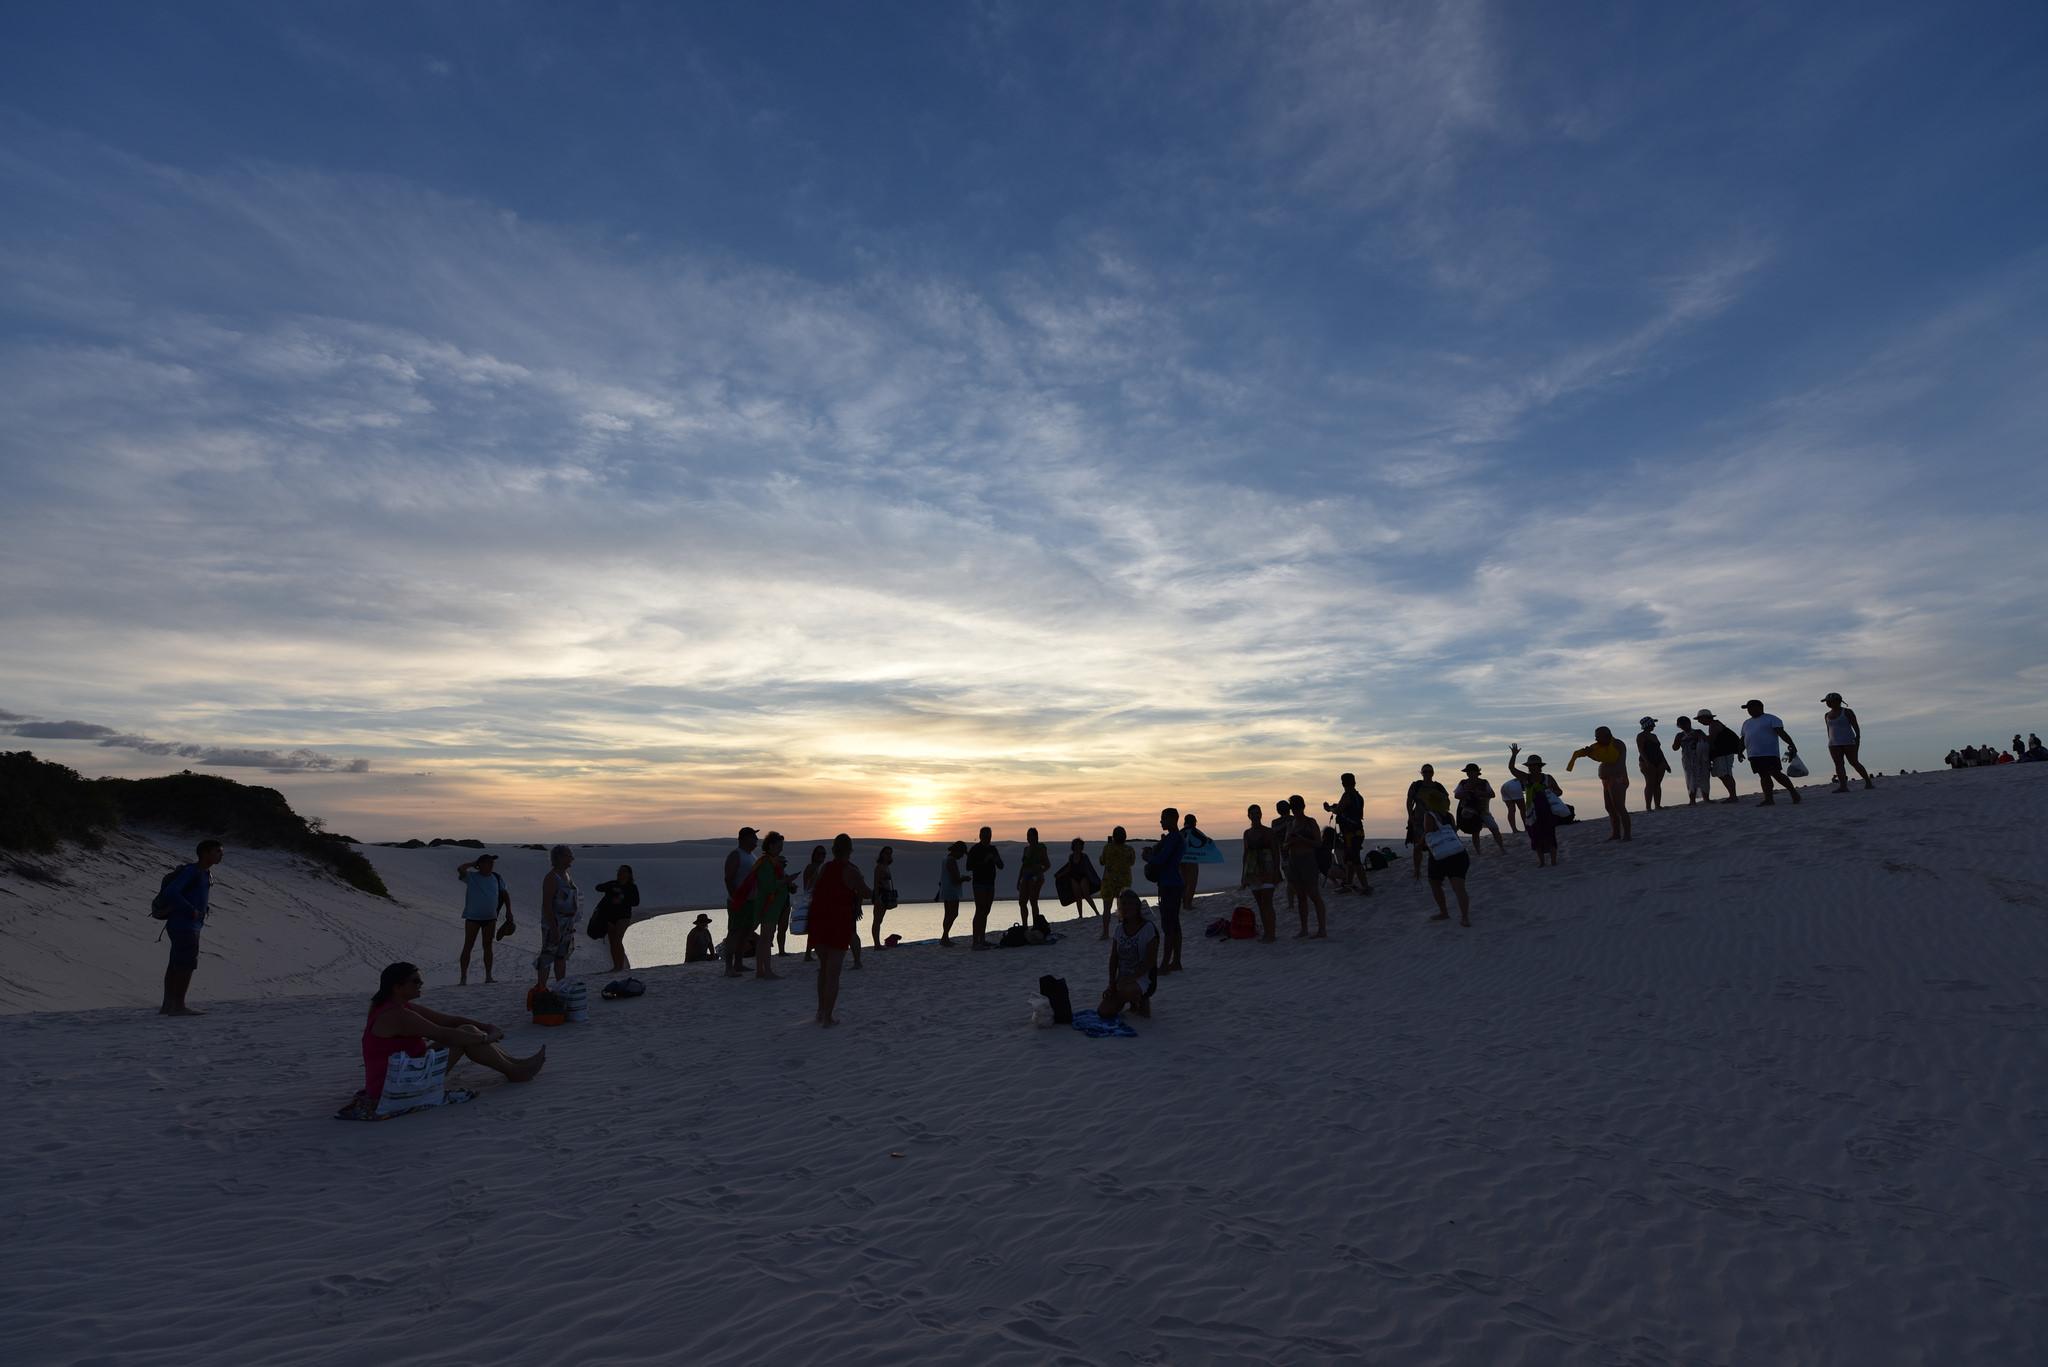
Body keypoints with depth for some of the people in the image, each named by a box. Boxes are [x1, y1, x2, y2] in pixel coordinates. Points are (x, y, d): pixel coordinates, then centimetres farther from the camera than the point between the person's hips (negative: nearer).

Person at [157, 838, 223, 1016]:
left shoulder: (205, 873, 15)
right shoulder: (191, 871, -14)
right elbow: (170, 893, -23)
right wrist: (191, 911, -20)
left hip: (191, 926, 9)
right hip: (184, 926, -9)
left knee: (176, 965, 10)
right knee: (187, 965, -10)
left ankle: (167, 1005, 13)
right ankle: (179, 1006, -9)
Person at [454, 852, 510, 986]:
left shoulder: (496, 878, 6)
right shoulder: (471, 877, -4)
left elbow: (505, 894, 16)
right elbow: (460, 869, -25)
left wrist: (508, 910, 9)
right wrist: (473, 863, -10)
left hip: (490, 917, 4)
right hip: (472, 917, -3)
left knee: (488, 946, 8)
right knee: (468, 946, -2)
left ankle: (488, 976, 12)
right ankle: (463, 978, 1)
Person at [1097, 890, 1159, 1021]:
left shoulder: (1148, 928, -10)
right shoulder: (1119, 929, 7)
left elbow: (1150, 961, -14)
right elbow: (1114, 958, 7)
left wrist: (1131, 978, -21)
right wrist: (1112, 983, -5)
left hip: (1143, 978, -5)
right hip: (1122, 979, 5)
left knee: (1125, 990, -38)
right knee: (1103, 1011, -12)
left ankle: (1142, 1001, -2)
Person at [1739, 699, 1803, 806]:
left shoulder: (1771, 719, 2)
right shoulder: (1746, 723, 22)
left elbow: (1781, 733, -10)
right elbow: (1743, 739, 26)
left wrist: (1791, 744, -21)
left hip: (1769, 753, -6)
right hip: (1754, 755, 6)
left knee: (1776, 774, -12)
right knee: (1763, 776, 4)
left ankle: (1793, 792, 4)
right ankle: (1768, 799, 2)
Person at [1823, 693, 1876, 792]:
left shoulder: (1847, 711, -2)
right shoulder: (1827, 715, 13)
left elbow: (1856, 725, -5)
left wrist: (1858, 738, -13)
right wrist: (1830, 742, 14)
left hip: (1848, 742, -5)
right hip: (1834, 744, 5)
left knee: (1854, 762, -6)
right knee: (1838, 764, -5)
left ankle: (1869, 782, 7)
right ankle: (1843, 786, -11)